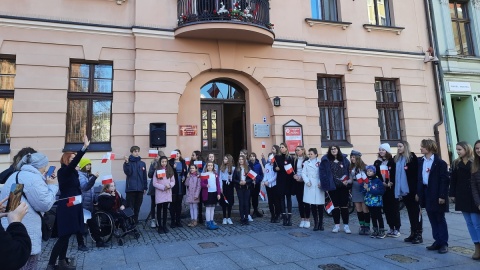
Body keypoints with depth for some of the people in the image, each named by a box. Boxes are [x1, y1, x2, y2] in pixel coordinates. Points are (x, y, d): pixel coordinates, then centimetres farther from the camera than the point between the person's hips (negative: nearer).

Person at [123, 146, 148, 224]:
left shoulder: (142, 163, 10)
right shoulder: (128, 163, 0)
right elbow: (127, 173, -16)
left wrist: (145, 187, 11)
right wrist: (126, 163, -25)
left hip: (140, 189, 4)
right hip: (131, 188, -4)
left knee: (137, 206, 10)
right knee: (130, 207, -2)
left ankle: (135, 220, 21)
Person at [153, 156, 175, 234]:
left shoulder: (170, 171, 6)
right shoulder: (157, 171, -3)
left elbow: (173, 181, 6)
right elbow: (154, 183, -7)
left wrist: (169, 185, -14)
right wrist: (163, 187, -16)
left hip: (167, 193, 3)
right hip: (159, 193, -2)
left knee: (165, 210, 9)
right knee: (159, 210, 5)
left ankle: (164, 226, 18)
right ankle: (160, 226, 13)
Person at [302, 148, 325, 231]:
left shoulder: (320, 163, 4)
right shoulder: (306, 163, 12)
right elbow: (303, 173, 6)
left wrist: (321, 183, -13)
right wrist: (307, 181, -9)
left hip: (318, 186, -2)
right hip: (310, 186, 2)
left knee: (320, 205, 1)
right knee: (312, 205, 1)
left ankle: (321, 223, 14)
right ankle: (315, 223, 11)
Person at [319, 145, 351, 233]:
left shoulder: (344, 159, 5)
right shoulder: (325, 161, 0)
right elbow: (322, 173, -4)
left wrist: (349, 181, -8)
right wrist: (326, 184, -13)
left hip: (343, 186, 1)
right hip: (332, 187, 0)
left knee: (344, 206, 3)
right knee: (335, 206, 8)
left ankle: (346, 225, 13)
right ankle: (336, 225, 19)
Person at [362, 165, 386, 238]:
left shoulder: (378, 181, -10)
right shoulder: (366, 181, 4)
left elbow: (381, 191, -18)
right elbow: (363, 190, 8)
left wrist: (370, 190, -20)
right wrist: (365, 188, -15)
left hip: (377, 202, -5)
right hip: (369, 202, 5)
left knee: (379, 216, 4)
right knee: (373, 216, 14)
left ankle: (382, 231, 14)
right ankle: (375, 230, 25)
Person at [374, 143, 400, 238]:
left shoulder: (392, 161, -5)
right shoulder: (377, 163, 8)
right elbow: (376, 174, 4)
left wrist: (391, 183, -17)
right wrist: (382, 183, -8)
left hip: (392, 188, -4)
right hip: (383, 188, 4)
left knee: (394, 208, 0)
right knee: (386, 208, 7)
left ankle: (397, 229, 7)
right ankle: (391, 228, 17)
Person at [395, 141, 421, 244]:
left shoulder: (412, 157, -6)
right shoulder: (396, 159, 12)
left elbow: (417, 171, -12)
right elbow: (395, 173, 15)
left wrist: (416, 187, -17)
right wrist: (397, 189, 11)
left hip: (412, 189, -6)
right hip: (403, 189, 6)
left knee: (416, 211, 1)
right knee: (410, 211, 12)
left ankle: (419, 234, 7)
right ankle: (413, 233, 20)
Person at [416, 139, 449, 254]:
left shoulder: (440, 162, -11)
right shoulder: (421, 161, 8)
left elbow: (444, 180, -13)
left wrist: (442, 196, -17)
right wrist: (418, 193, 9)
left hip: (436, 195, -6)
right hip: (426, 193, 6)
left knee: (440, 219, 5)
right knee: (432, 220, 12)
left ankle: (444, 243, 14)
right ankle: (437, 241, 21)